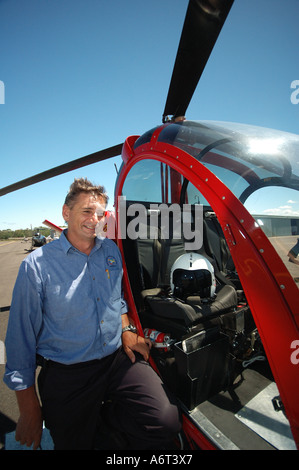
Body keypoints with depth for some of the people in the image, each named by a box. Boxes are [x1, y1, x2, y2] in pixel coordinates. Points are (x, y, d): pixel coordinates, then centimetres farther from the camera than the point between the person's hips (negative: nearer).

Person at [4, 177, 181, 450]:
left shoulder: (112, 251, 3)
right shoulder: (37, 264, -12)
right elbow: (22, 338, -7)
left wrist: (127, 331, 3)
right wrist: (29, 409, -3)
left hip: (119, 359, 3)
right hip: (66, 376, -2)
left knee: (166, 422, -13)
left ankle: (112, 417, 15)